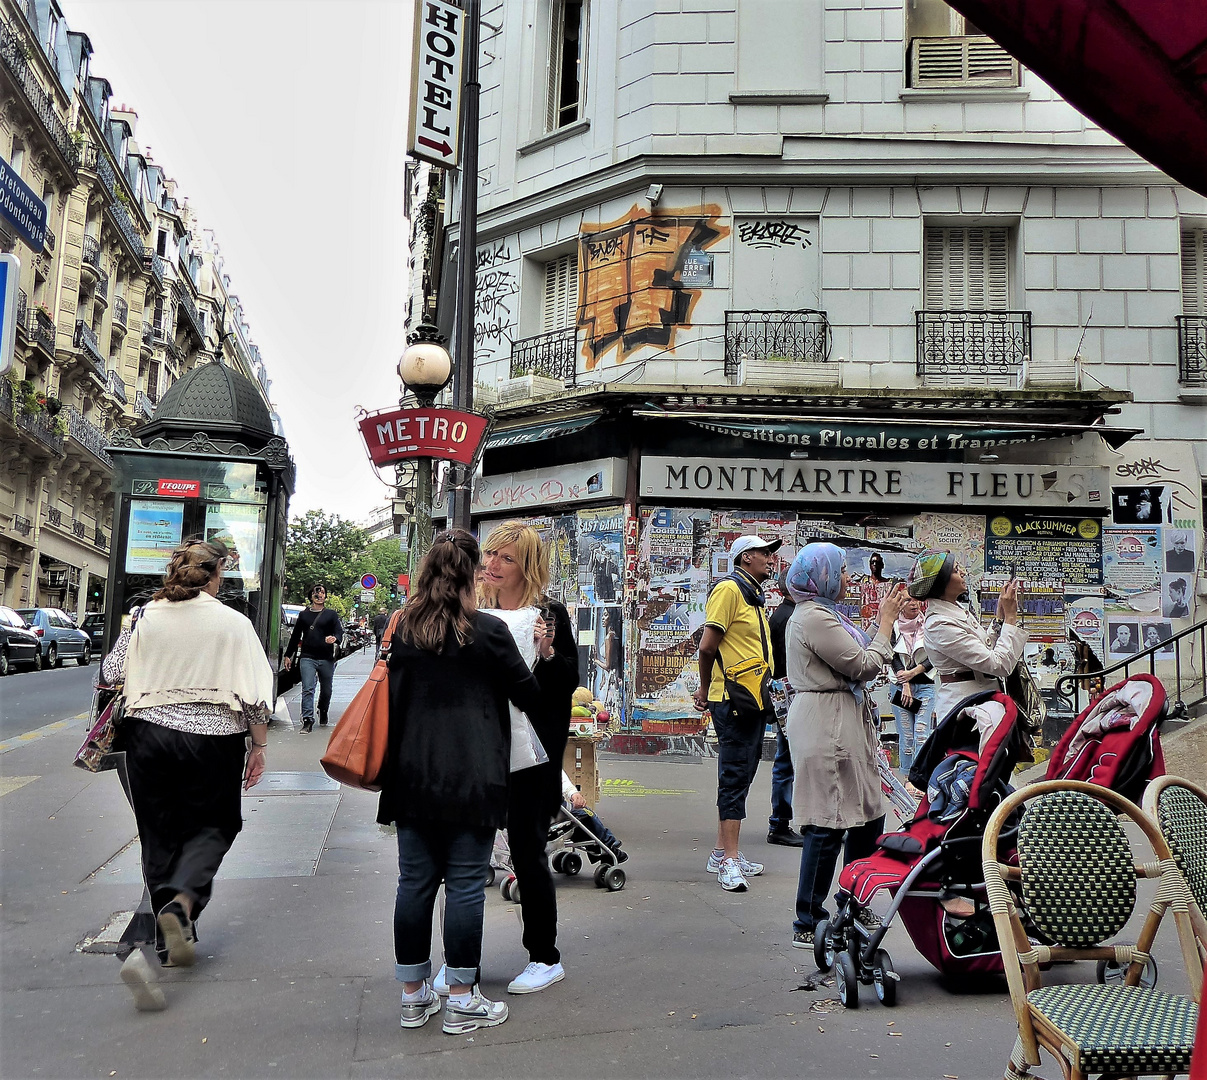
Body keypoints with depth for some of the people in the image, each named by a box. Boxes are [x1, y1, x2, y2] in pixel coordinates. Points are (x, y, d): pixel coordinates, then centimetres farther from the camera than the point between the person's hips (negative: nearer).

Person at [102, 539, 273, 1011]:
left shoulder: (146, 618, -2)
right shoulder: (233, 623, -7)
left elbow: (110, 674, 6)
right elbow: (255, 696, -8)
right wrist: (258, 747, 3)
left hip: (149, 735, 3)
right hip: (213, 740, -2)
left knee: (160, 836, 15)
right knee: (212, 826, 14)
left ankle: (172, 938, 22)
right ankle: (182, 901, -13)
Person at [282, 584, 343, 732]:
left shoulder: (331, 615, 9)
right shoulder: (303, 615, 14)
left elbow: (339, 632, 0)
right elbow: (295, 636, 20)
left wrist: (335, 638, -23)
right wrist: (288, 655, 18)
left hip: (326, 659, 0)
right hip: (307, 658, 0)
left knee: (326, 690, 10)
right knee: (307, 689, -11)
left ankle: (323, 712, 35)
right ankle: (308, 720, -12)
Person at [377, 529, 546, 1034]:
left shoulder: (404, 628, 5)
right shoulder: (488, 630, -8)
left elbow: (393, 696, 10)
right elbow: (527, 693, 0)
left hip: (413, 774, 5)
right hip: (472, 777, -4)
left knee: (415, 880, 11)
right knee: (465, 883, 2)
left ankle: (414, 995, 22)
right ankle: (462, 1001, 11)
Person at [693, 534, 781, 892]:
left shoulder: (753, 597, 21)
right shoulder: (729, 589, -10)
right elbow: (707, 647, -14)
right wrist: (707, 690, 0)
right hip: (734, 701, -9)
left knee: (741, 776, 13)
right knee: (735, 777, -9)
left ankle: (723, 854, 22)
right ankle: (730, 861, -6)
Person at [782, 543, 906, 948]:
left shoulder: (824, 614, 19)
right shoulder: (813, 618, -15)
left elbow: (858, 660, 19)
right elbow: (865, 666, -14)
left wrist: (884, 618, 17)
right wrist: (887, 621, -3)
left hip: (845, 726, 11)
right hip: (826, 728, -11)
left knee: (868, 817, 14)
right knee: (827, 825, -6)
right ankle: (808, 925, 3)